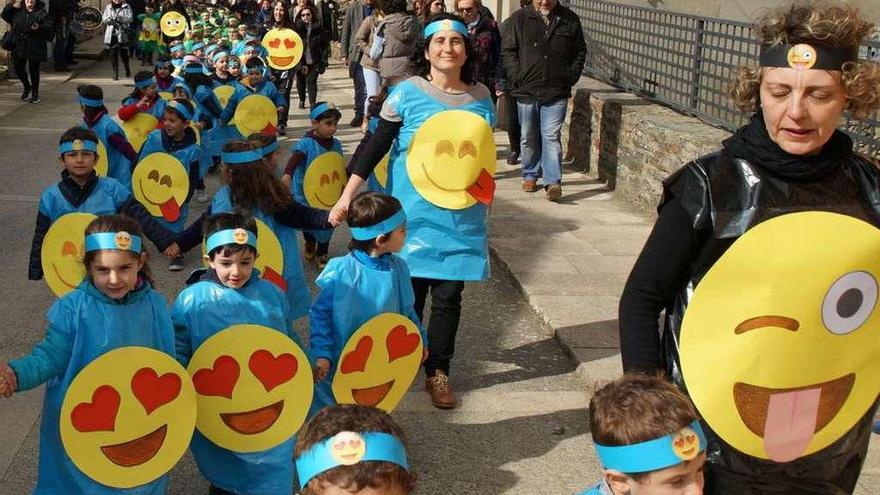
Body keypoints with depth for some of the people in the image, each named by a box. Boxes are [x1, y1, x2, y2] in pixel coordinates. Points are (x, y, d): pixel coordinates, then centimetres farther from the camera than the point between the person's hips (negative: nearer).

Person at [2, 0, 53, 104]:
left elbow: (50, 28, -11)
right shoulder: (17, 11, 8)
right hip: (18, 47, 4)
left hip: (35, 48, -4)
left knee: (34, 70, 3)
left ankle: (35, 93, 18)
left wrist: (39, 28, -28)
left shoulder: (41, 13, -5)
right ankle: (26, 87, 35)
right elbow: (5, 16, 13)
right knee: (18, 68, 9)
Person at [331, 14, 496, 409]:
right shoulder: (407, 93, -7)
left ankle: (439, 373, 19)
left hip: (461, 218, 3)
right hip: (413, 213, -2)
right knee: (408, 294, 6)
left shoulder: (481, 97, 4)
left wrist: (485, 188, 9)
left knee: (449, 296, 6)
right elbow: (375, 148, -6)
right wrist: (347, 196, -10)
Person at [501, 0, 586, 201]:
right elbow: (507, 51, 3)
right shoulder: (519, 19, 2)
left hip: (556, 93, -1)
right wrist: (518, 78, -6)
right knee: (529, 137, 12)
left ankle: (553, 182, -10)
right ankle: (530, 175, 27)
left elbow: (580, 52, 12)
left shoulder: (570, 20, 5)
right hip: (527, 90, 1)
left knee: (552, 136, -8)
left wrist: (570, 78, 2)